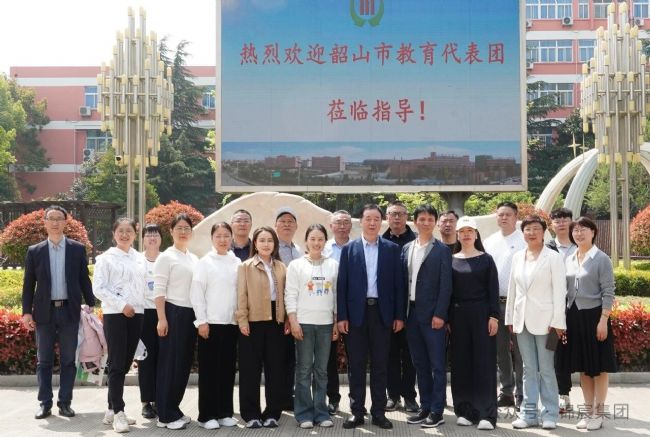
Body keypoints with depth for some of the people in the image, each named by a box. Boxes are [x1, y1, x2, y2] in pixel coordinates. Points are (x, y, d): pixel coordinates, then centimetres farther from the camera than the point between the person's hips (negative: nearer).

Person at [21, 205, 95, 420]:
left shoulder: (78, 249, 4)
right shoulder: (34, 251, 5)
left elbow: (84, 279, 6)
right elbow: (28, 284, 5)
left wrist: (91, 305, 1)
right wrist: (27, 312, -1)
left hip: (69, 311, 0)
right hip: (44, 312, 0)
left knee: (68, 360, 4)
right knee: (44, 360, 5)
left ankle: (65, 402, 11)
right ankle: (45, 403, 13)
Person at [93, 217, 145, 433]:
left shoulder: (139, 258, 12)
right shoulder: (106, 258, -1)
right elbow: (98, 288, -8)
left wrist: (138, 306, 4)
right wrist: (122, 305, -14)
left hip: (137, 314, 5)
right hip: (115, 314, -5)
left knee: (126, 363, 8)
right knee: (116, 363, -6)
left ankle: (112, 410, 18)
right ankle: (118, 412, -1)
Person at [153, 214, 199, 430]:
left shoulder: (194, 259, 15)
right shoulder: (166, 257, -3)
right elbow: (159, 290, -9)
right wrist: (162, 319, -16)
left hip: (191, 314, 7)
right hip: (173, 313, -6)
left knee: (184, 363, 9)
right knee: (170, 363, -3)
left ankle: (173, 410, 20)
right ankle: (166, 415, 3)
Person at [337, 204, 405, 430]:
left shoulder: (392, 248, 5)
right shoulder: (349, 249, 3)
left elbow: (397, 283, 4)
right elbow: (342, 284, 1)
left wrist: (399, 315, -1)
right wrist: (341, 316, -5)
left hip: (382, 312, 0)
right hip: (356, 312, 0)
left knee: (380, 364, 7)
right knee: (356, 364, 5)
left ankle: (379, 412, 15)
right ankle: (357, 411, 14)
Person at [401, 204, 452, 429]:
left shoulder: (442, 250, -4)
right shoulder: (406, 249, 11)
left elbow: (445, 285, -8)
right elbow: (403, 281, 10)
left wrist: (439, 314, -14)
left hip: (433, 314, -5)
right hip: (412, 313, 5)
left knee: (437, 364, 1)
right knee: (420, 364, 12)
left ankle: (437, 411, 7)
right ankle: (425, 407, 20)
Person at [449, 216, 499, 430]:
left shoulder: (486, 259, 3)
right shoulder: (451, 260, 8)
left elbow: (493, 289, -1)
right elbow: (447, 290, 6)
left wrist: (494, 316, -9)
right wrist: (446, 318, 1)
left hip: (481, 313, -2)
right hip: (458, 315, 2)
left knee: (484, 362, -2)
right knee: (461, 363, 5)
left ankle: (486, 414, 1)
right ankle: (465, 411, 14)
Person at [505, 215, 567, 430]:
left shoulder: (553, 257, -3)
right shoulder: (517, 257, 11)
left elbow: (559, 291, -6)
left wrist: (557, 321, -11)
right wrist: (510, 318, 11)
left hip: (544, 320, -4)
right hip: (522, 320, 4)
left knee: (546, 369, 0)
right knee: (529, 370, 9)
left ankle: (550, 414, 10)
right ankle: (528, 413, 14)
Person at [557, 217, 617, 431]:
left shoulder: (601, 259, -6)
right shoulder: (569, 259, 9)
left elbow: (608, 292, -9)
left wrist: (603, 320, -15)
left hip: (594, 315, -5)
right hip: (574, 317, 5)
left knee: (599, 366, 3)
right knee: (582, 367, 12)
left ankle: (599, 413, 12)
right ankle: (588, 410, 21)